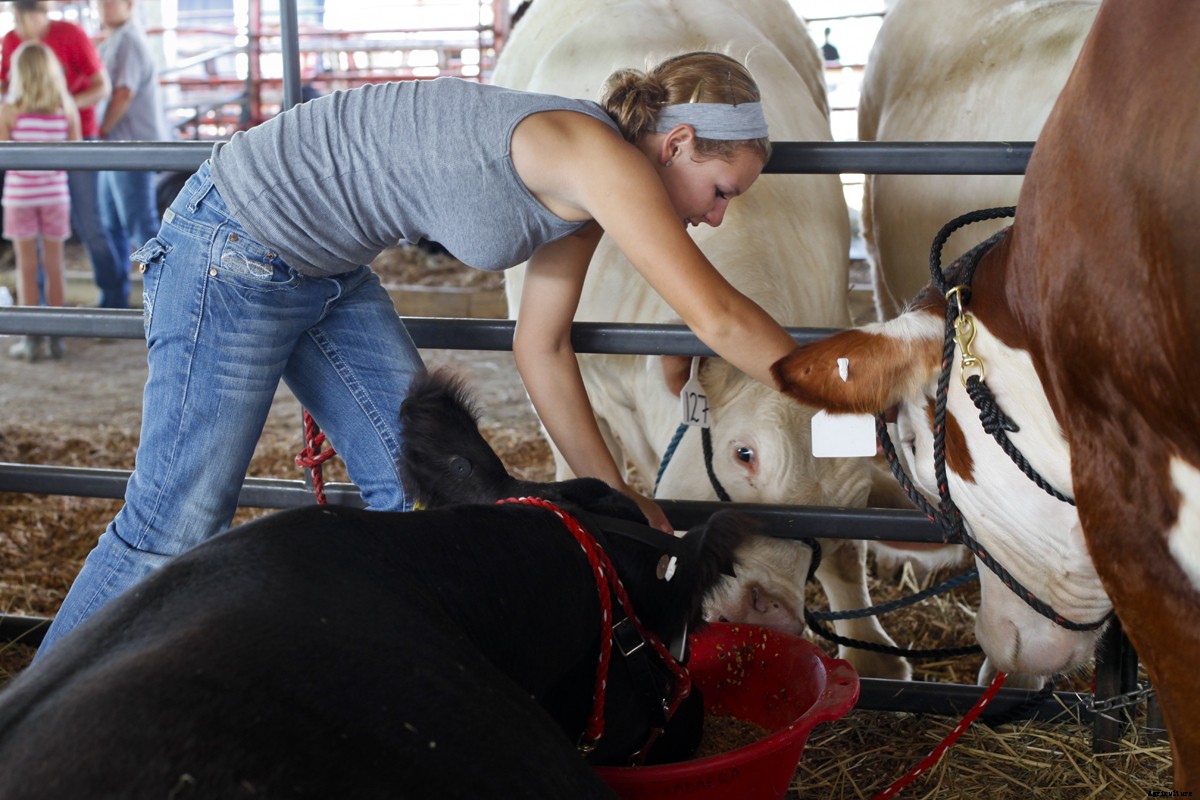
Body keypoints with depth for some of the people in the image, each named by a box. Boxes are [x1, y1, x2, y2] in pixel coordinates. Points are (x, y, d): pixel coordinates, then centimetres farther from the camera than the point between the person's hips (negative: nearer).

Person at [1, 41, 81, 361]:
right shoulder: (67, 109, -5)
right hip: (55, 193, 2)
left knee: (27, 266, 4)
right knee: (54, 265, 9)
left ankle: (32, 339, 4)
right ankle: (56, 338, 12)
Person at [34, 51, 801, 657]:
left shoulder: (586, 194, 4)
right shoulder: (595, 152, -24)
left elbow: (542, 346, 10)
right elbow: (718, 316, -28)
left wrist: (612, 497, 11)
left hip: (331, 269, 10)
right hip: (235, 251, -10)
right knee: (178, 522, -3)